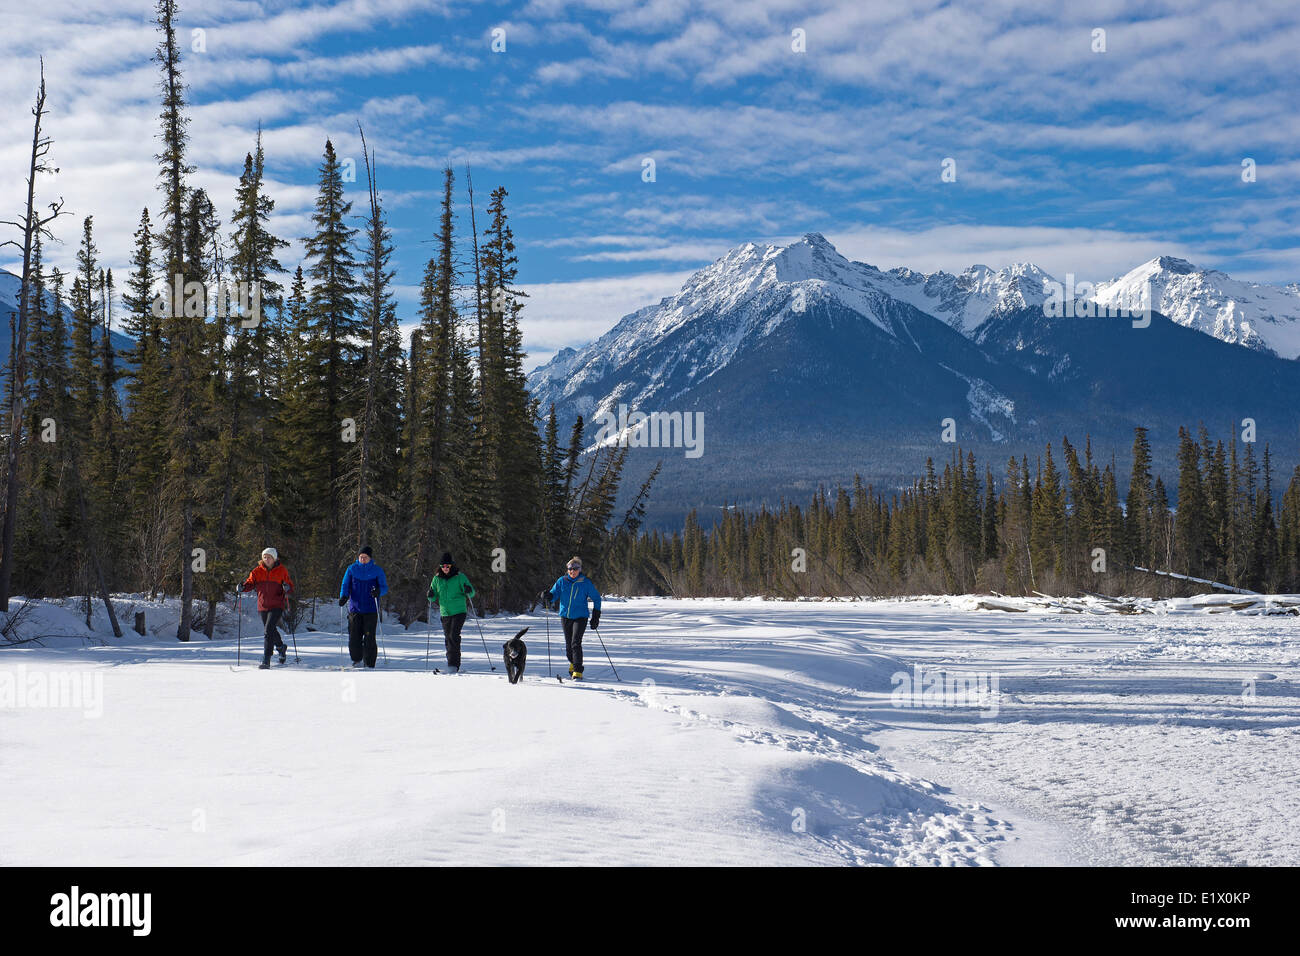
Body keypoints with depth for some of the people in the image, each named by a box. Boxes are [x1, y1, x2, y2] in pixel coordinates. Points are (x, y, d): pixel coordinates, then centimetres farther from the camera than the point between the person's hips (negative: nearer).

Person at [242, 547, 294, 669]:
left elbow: (290, 585, 5)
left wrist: (287, 588, -18)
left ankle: (266, 660, -17)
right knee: (271, 631, 18)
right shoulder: (258, 571, 6)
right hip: (263, 606, 4)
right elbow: (250, 582, 1)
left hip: (276, 605, -4)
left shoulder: (282, 571, 0)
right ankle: (281, 647, 49)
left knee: (268, 631, -17)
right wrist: (243, 587, -20)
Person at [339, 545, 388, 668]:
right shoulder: (352, 569, 7)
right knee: (354, 636, -2)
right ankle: (356, 660, 19)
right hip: (355, 608, 2)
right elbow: (345, 585, 10)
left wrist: (378, 591, -20)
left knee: (369, 637, -7)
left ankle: (369, 664, 1)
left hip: (371, 609, -2)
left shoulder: (377, 570, 3)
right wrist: (343, 596, -10)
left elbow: (385, 587, 3)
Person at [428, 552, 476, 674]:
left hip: (459, 612, -4)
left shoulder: (459, 577, -3)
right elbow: (434, 597, 15)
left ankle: (454, 664, -18)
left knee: (453, 636, -17)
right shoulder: (437, 578, 8)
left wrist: (468, 591, -23)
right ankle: (452, 665, 16)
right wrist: (431, 596, -8)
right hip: (445, 613, 4)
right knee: (448, 639, 6)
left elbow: (471, 593, -1)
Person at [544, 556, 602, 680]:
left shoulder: (586, 582, -5)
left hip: (580, 617, -3)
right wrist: (547, 595, -23)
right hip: (565, 616, 3)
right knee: (568, 644, 12)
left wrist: (595, 617, 0)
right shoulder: (562, 581, 1)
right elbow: (555, 594, 2)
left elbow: (596, 598, 3)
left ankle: (578, 672, -14)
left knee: (576, 643, -17)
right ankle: (573, 662, 40)